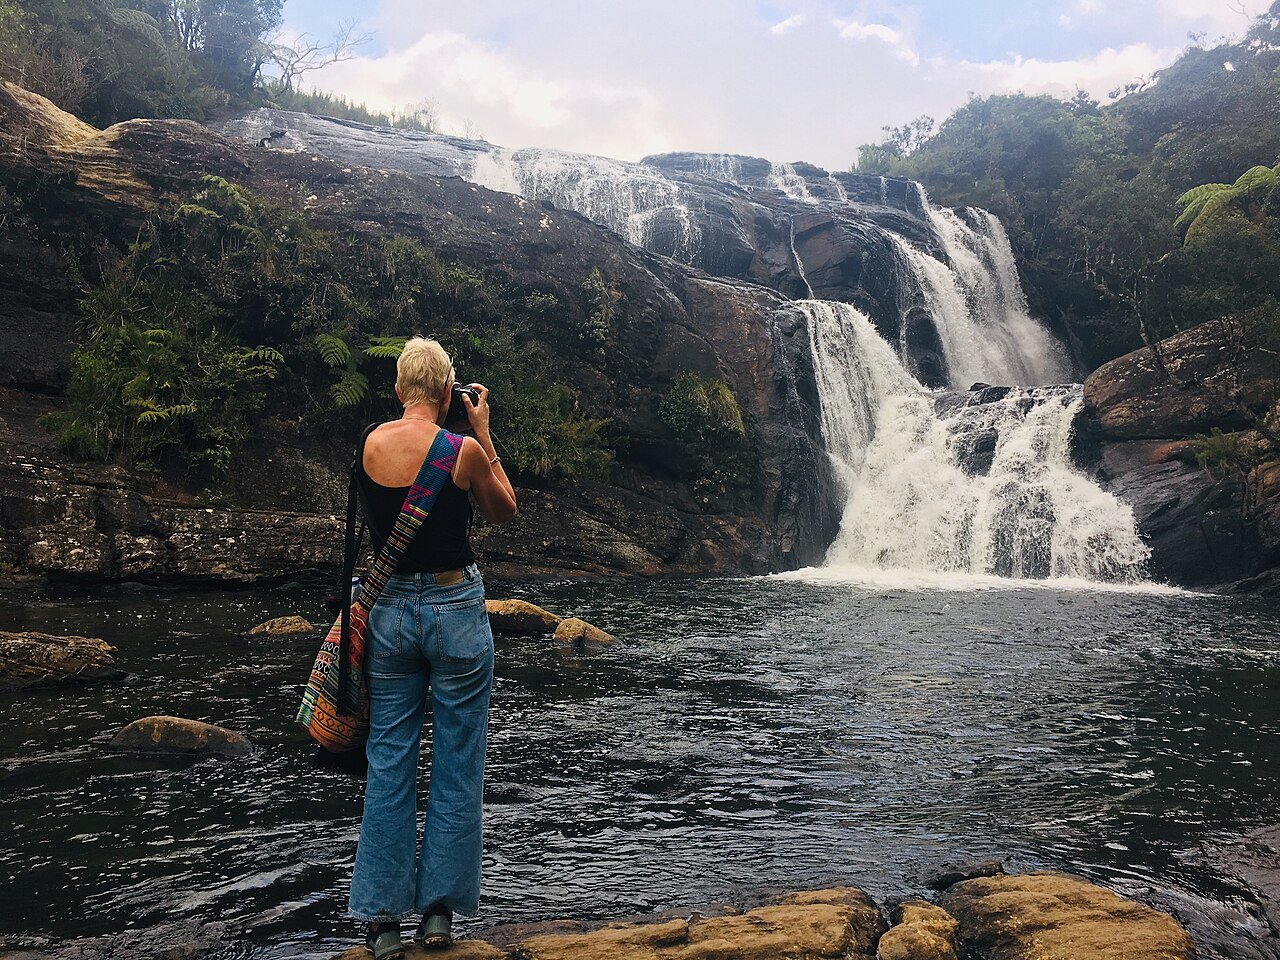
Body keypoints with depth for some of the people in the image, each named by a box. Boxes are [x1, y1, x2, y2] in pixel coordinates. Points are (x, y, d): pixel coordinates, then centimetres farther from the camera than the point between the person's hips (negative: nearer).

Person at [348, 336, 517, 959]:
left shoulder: (370, 444, -2)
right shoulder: (463, 451, -13)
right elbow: (504, 511, 6)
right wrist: (482, 433, 6)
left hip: (390, 608, 4)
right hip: (455, 608, -3)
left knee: (388, 764, 11)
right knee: (457, 765, 10)